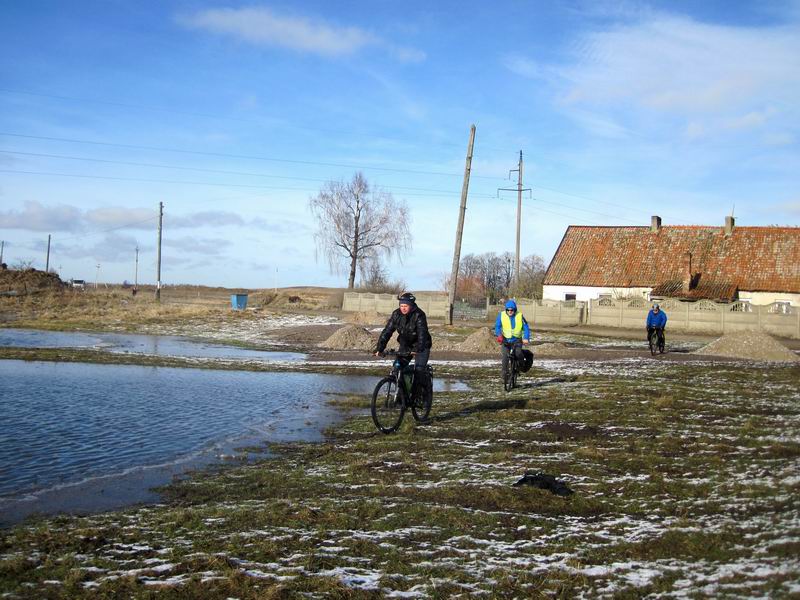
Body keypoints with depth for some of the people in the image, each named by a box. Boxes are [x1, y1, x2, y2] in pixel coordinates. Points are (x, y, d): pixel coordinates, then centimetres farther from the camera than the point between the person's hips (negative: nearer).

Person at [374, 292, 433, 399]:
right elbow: (387, 331, -13)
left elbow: (422, 333, -34)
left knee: (419, 370, -19)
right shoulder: (396, 314, -10)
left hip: (421, 346, -4)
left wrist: (417, 349, -49)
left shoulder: (419, 315, -23)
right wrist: (379, 349, -24)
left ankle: (415, 395, -6)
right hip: (405, 344, 4)